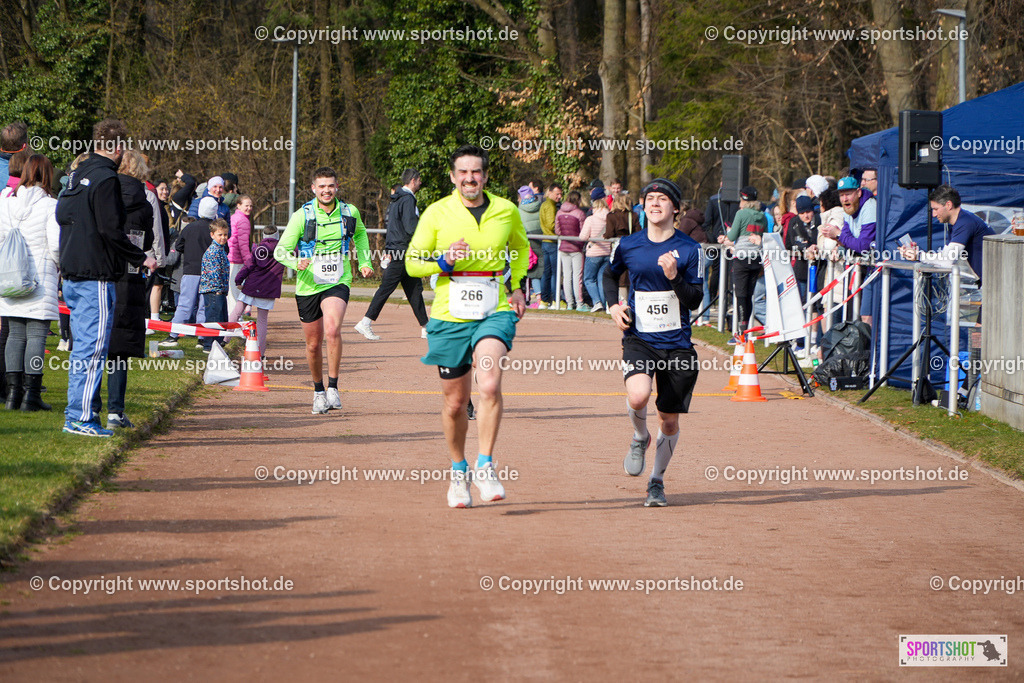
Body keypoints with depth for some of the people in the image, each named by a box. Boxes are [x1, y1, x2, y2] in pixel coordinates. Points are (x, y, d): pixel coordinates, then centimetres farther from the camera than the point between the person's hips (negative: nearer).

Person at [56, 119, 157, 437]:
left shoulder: (78, 175, 14)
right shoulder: (106, 178, -14)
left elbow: (62, 216, 18)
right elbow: (110, 230, -19)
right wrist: (141, 258, -9)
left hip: (72, 275, 9)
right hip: (96, 276, -9)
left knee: (82, 346, 15)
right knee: (93, 348, -6)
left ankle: (76, 414, 18)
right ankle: (81, 417, -7)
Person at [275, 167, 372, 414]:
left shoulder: (350, 213, 2)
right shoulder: (302, 215, -7)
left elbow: (360, 234, 26)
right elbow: (281, 250, -6)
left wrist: (365, 262, 15)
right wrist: (297, 262, -27)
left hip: (338, 284, 0)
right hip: (308, 286, 0)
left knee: (332, 330, -27)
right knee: (313, 343, 9)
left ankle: (333, 387, -16)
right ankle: (318, 391, 31)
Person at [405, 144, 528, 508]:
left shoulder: (506, 211, 5)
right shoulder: (437, 213, -1)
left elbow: (521, 248, 25)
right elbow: (412, 262, 4)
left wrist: (517, 287, 12)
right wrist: (444, 260, -15)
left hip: (495, 311, 0)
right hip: (450, 315, 0)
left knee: (489, 386, -25)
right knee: (455, 402, 8)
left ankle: (485, 466, -13)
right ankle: (458, 471, 31)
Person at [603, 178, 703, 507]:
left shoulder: (689, 249, -2)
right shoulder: (629, 245, 3)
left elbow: (695, 299, -6)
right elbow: (610, 275, 23)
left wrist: (674, 277, -22)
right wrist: (613, 305, 6)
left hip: (676, 344, 0)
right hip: (638, 337, 0)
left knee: (670, 421, 5)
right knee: (638, 396, -29)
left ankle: (657, 481, 28)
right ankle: (639, 438, 5)